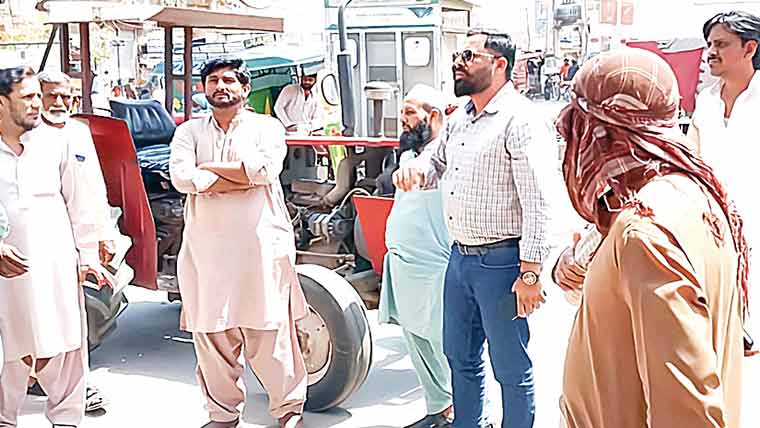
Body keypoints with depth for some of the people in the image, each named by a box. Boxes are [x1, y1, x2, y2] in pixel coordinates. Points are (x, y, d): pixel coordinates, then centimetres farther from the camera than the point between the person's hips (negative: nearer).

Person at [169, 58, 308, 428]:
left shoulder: (266, 127, 7)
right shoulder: (189, 132, 12)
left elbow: (266, 168, -14)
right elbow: (181, 176, -6)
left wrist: (208, 167, -5)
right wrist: (241, 178, -10)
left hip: (261, 247, -2)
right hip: (205, 249, 3)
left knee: (269, 333, 1)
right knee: (211, 335, 6)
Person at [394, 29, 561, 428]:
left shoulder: (521, 119, -15)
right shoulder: (459, 119, 11)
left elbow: (539, 204, -20)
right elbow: (438, 162, 28)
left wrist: (530, 273, -21)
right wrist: (415, 169, 3)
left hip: (501, 262, -9)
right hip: (460, 257, 9)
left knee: (511, 370, 5)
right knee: (460, 356, 21)